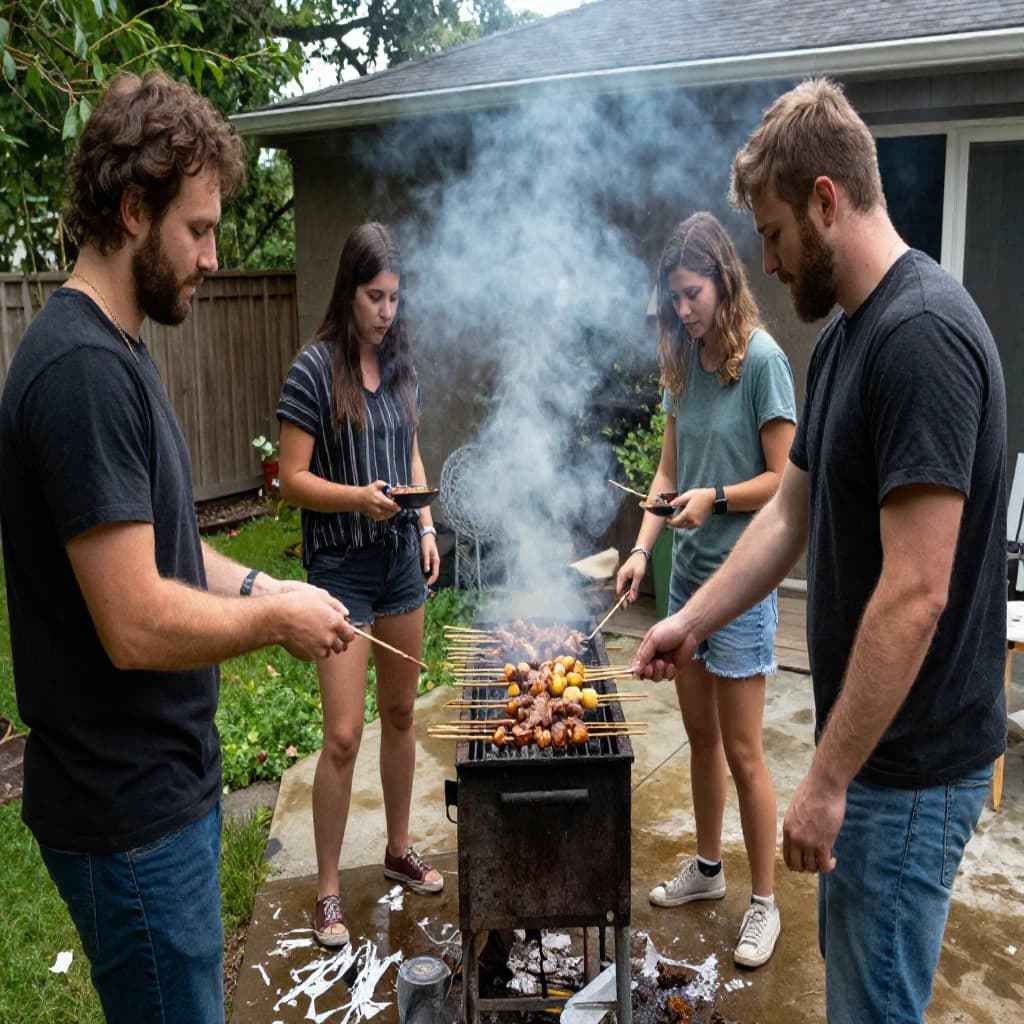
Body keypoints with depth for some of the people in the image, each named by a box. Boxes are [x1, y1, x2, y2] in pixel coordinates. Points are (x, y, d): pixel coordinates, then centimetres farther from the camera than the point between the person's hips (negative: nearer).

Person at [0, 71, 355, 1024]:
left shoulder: (112, 350, 9)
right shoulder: (83, 368, -24)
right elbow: (138, 626, -28)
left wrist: (259, 585, 4)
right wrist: (272, 620, -13)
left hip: (164, 782, 9)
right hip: (132, 812, -9)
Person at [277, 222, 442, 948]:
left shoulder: (400, 365, 6)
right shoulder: (316, 369, -12)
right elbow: (292, 479, -11)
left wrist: (427, 525, 5)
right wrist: (358, 497, -25)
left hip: (402, 560, 6)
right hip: (341, 566, -6)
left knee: (401, 712, 16)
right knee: (344, 733, -4)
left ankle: (400, 849, 34)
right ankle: (328, 889, 14)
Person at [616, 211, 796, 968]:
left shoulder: (762, 359, -13)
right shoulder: (686, 363, 7)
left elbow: (784, 480, -13)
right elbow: (669, 471, 9)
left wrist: (715, 496, -24)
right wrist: (643, 549, -2)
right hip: (688, 572, 7)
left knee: (743, 753, 3)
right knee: (701, 738, 19)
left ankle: (765, 903, 20)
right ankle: (707, 868, 37)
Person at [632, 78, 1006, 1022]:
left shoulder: (923, 334, -22)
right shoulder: (843, 335, 8)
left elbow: (916, 594, -26)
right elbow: (789, 517, 16)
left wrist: (828, 779, -20)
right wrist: (693, 620, 14)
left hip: (911, 761, -9)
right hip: (870, 741, 9)